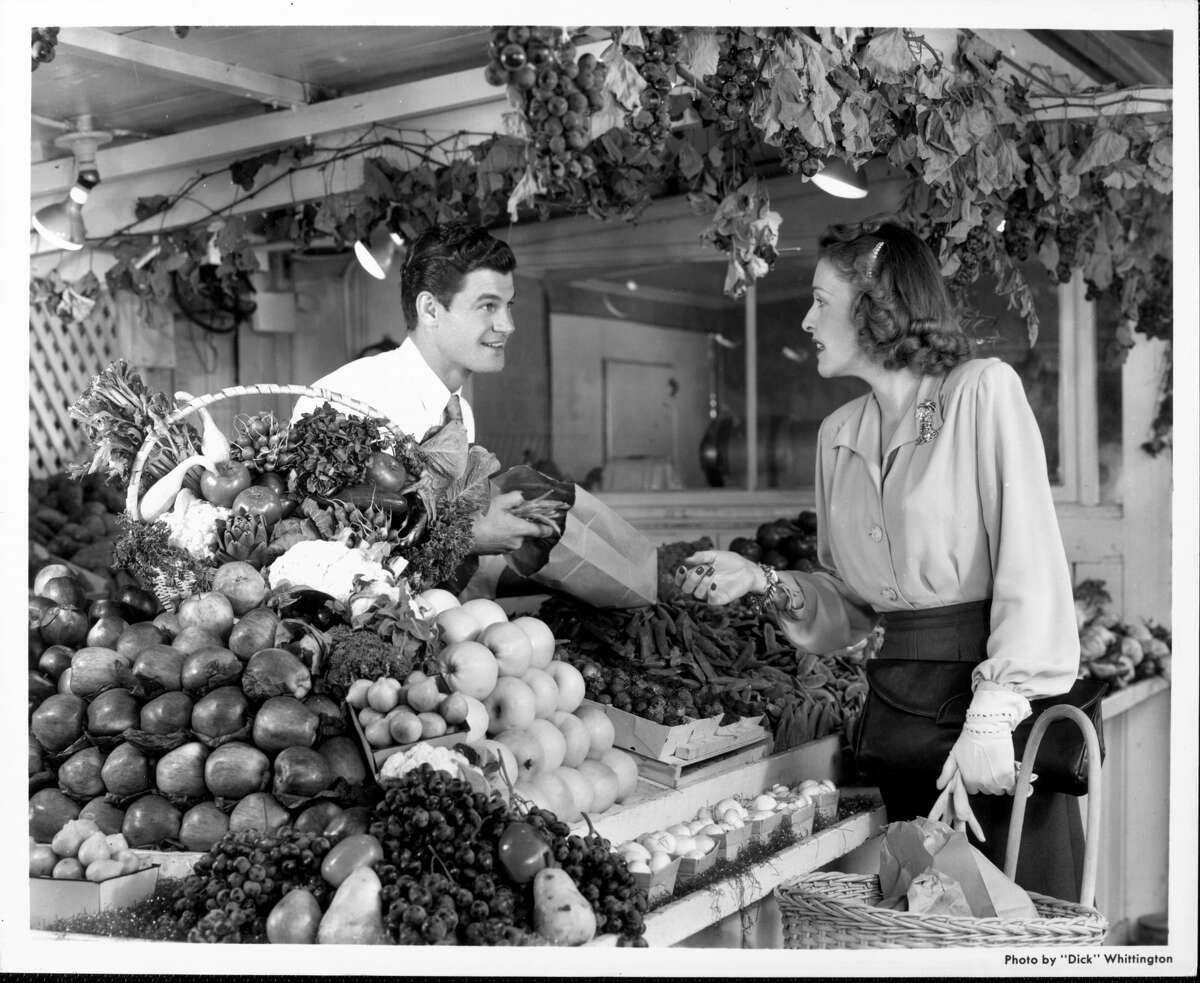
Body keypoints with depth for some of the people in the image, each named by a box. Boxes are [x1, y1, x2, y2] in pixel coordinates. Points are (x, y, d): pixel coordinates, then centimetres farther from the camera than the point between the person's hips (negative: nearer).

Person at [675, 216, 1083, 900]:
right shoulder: (838, 434, 11)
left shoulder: (983, 390, -8)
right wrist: (764, 583, -1)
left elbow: (1030, 564, -16)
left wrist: (992, 716, -23)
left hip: (1000, 701, -6)